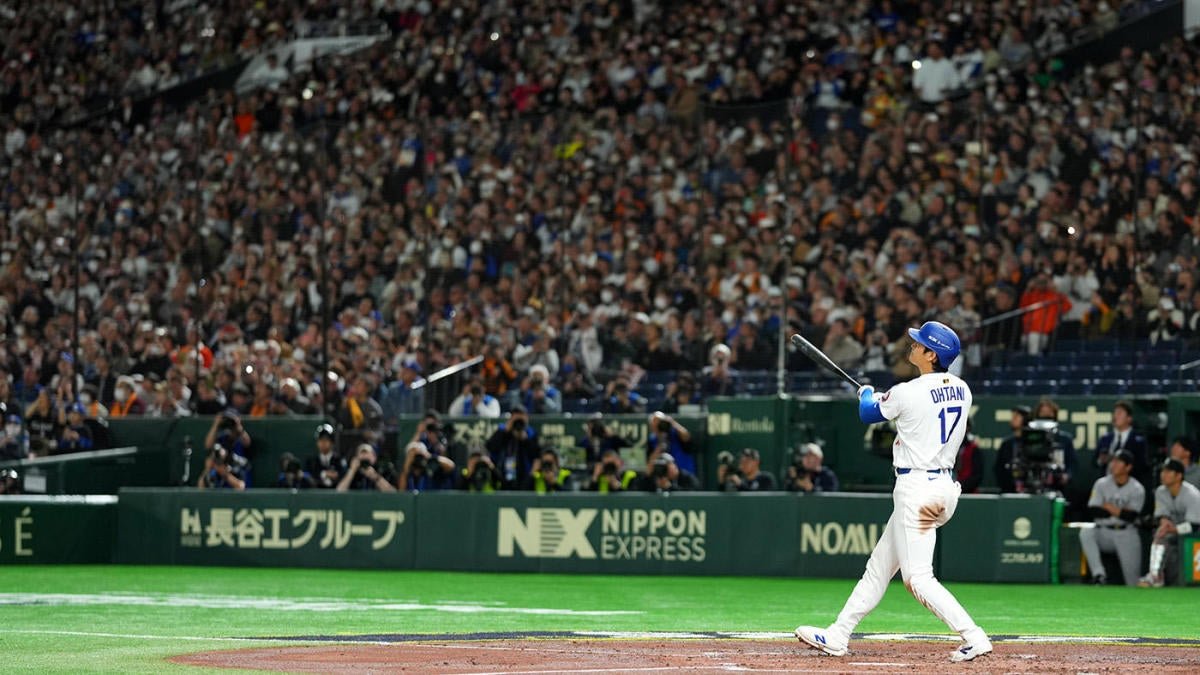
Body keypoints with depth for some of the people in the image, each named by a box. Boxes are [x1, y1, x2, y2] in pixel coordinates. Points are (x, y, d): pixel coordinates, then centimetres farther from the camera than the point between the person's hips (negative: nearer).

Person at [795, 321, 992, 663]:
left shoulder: (907, 393, -14)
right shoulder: (961, 391, 5)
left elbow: (868, 413, 6)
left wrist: (867, 393, 29)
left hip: (917, 489, -9)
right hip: (945, 486, 9)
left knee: (917, 577, -9)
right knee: (878, 567, 15)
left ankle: (974, 638, -16)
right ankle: (837, 637, 22)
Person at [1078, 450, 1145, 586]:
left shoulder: (1137, 489, -2)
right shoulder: (1101, 484, 4)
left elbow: (1131, 516, -14)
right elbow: (1094, 511, -5)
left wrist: (1107, 507, -9)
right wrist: (1119, 511, -7)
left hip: (1126, 534, -2)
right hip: (1104, 532, 2)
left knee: (1133, 577, -14)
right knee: (1085, 533, -30)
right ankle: (1098, 574, -37)